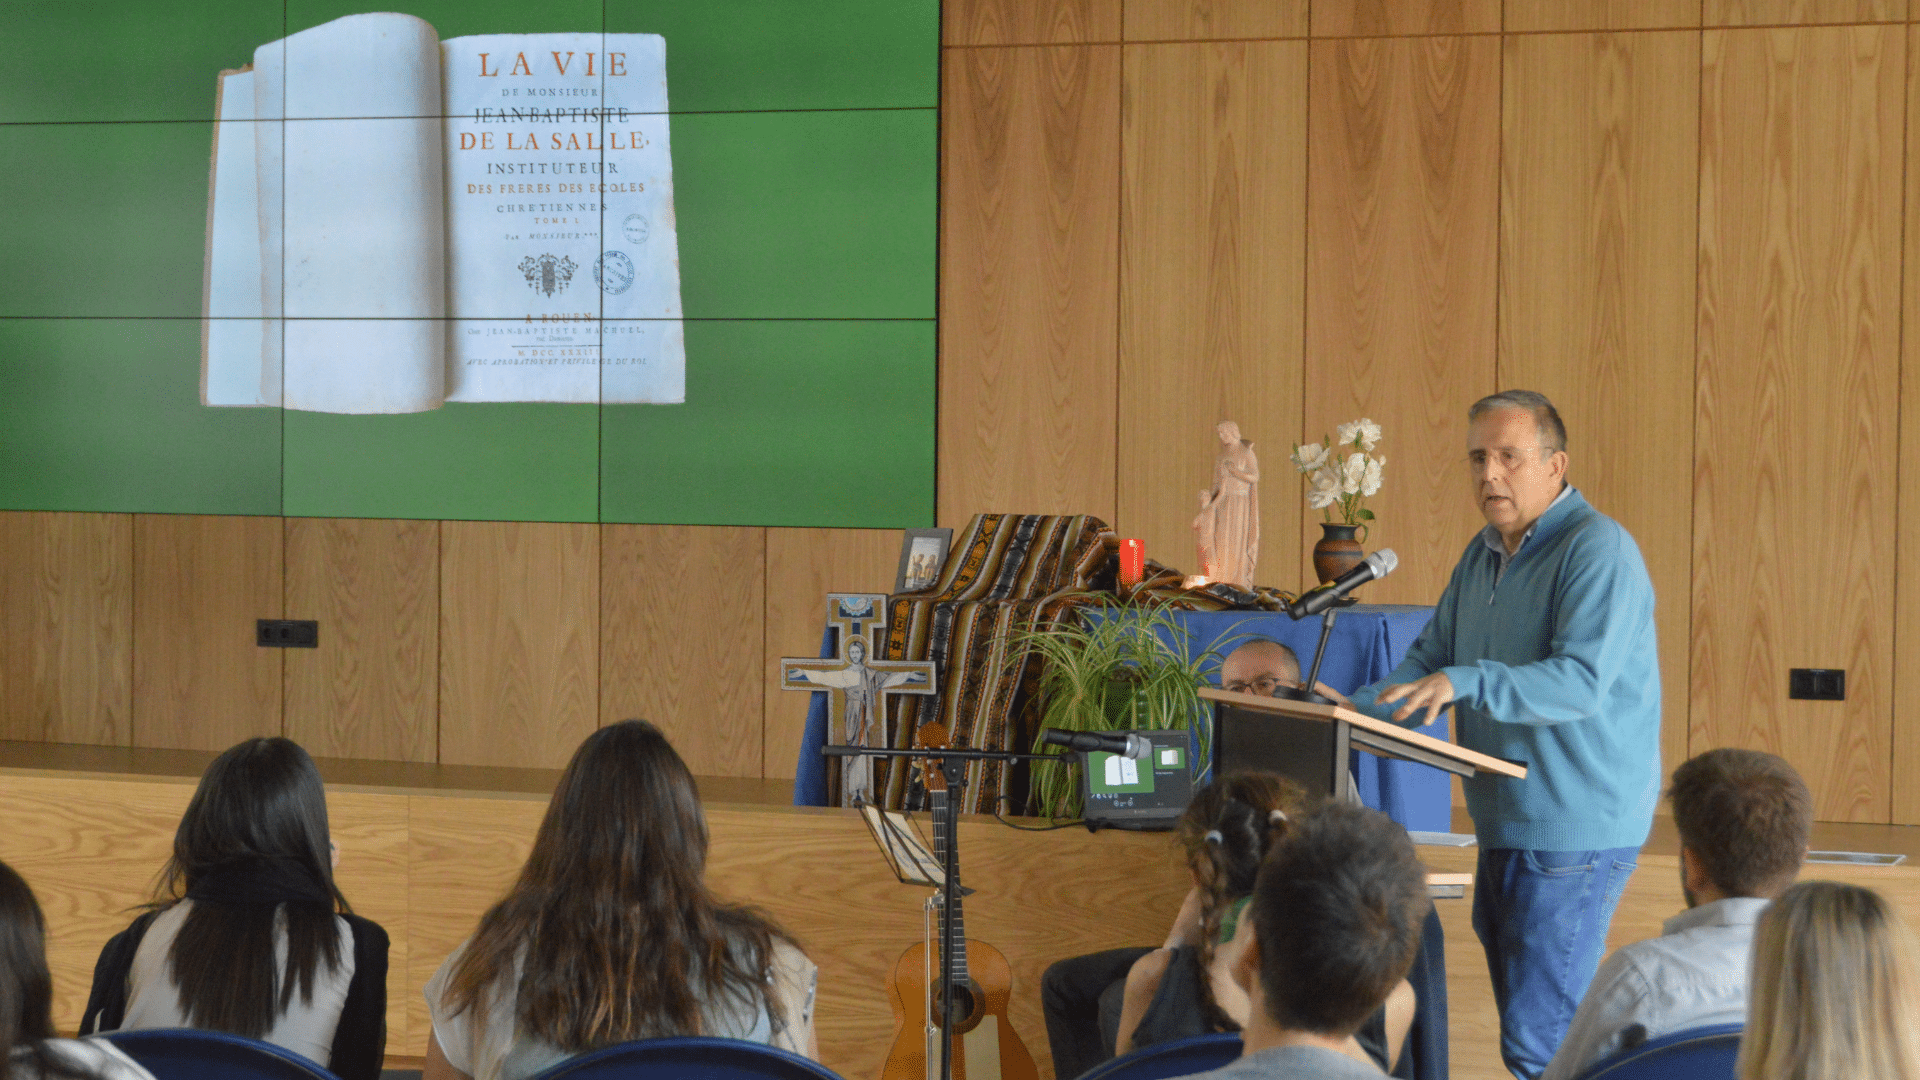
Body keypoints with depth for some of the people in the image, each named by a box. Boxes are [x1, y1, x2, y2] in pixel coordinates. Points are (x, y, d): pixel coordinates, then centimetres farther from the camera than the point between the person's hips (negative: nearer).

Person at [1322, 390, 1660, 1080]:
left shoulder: (1597, 550, -15)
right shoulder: (1483, 556, 15)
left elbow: (1581, 680, -26)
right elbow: (1430, 660, 17)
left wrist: (1467, 682, -35)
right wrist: (1358, 710, 0)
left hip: (1576, 834, -10)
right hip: (1506, 829, 10)